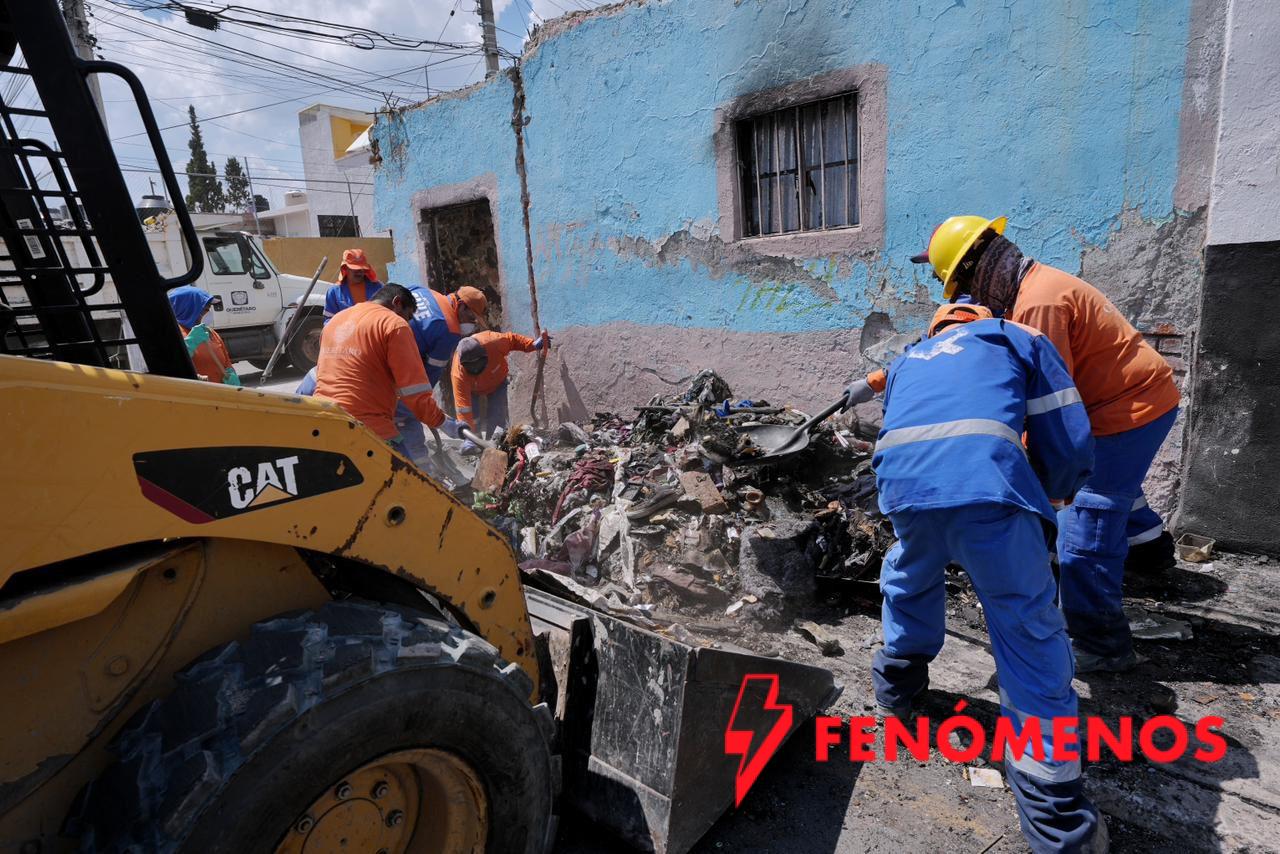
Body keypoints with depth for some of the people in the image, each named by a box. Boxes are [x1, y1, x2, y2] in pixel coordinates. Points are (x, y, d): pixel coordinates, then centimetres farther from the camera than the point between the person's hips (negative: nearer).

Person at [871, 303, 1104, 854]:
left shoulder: (906, 362, 39)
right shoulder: (1020, 339, 28)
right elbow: (1070, 449, 20)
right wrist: (1039, 502, 40)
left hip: (899, 481, 3)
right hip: (987, 478, -3)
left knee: (909, 581, 33)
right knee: (1030, 634, 8)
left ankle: (898, 685, 49)